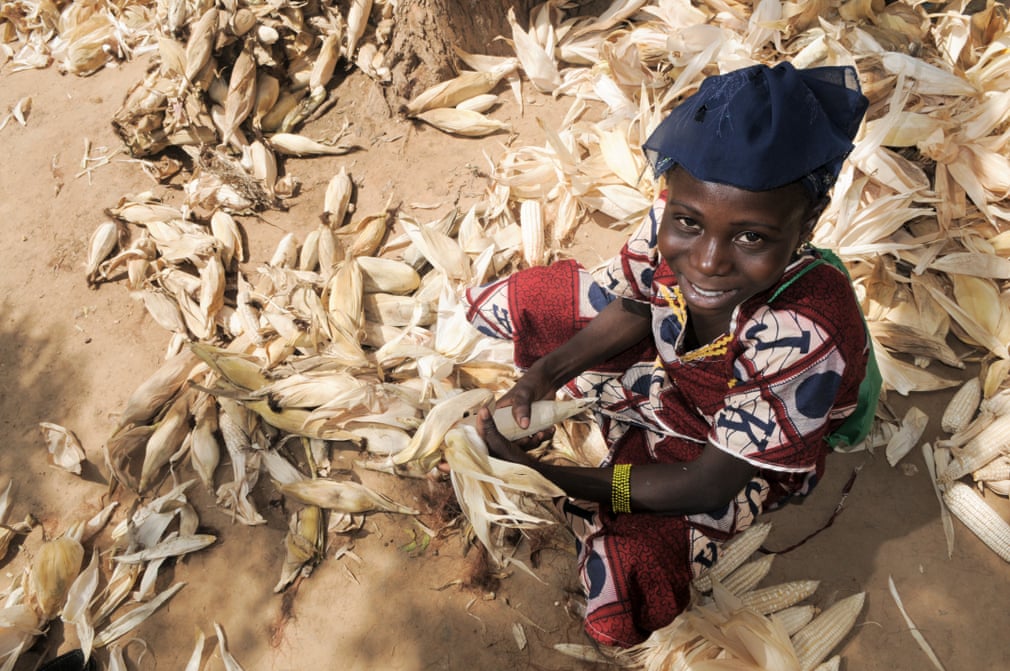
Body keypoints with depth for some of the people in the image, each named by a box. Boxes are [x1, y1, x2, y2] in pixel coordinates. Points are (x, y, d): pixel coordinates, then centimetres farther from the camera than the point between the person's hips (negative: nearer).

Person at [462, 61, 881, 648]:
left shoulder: (805, 341, -44)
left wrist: (548, 478, -32)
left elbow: (708, 486, -31)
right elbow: (634, 310, -6)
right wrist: (544, 374, -21)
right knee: (523, 301, 2)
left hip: (751, 452, -4)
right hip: (671, 362, 5)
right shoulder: (677, 221, -30)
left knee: (631, 564, -22)